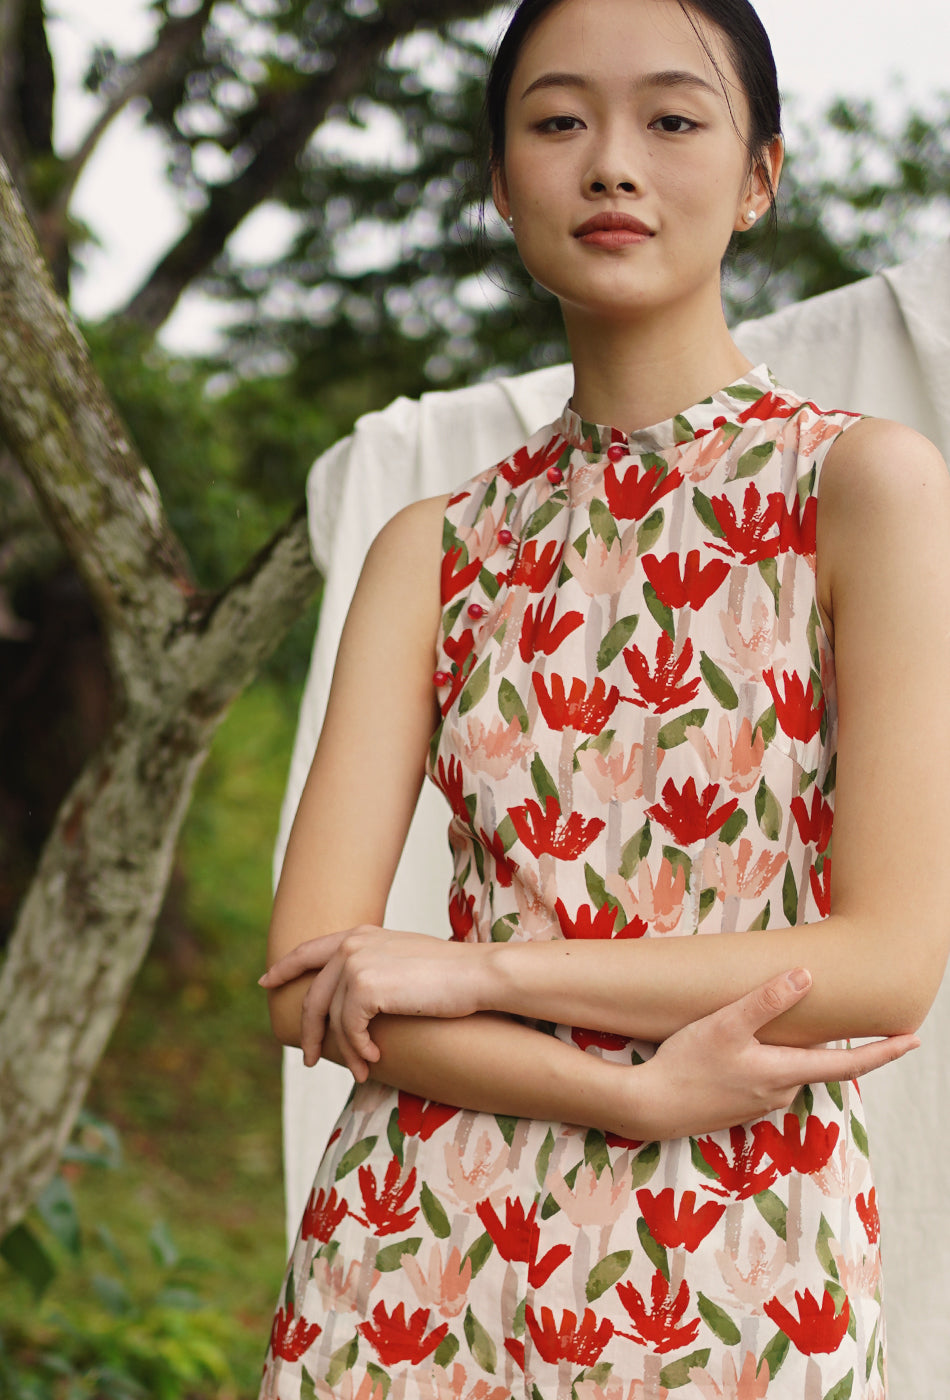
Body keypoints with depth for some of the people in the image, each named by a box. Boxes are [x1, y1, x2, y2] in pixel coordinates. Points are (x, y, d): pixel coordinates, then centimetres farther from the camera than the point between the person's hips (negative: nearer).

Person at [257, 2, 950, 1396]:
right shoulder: (434, 549, 5)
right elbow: (312, 977, -2)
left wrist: (475, 970, -11)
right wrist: (640, 1090, -16)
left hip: (732, 1276, -2)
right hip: (422, 1261, 3)